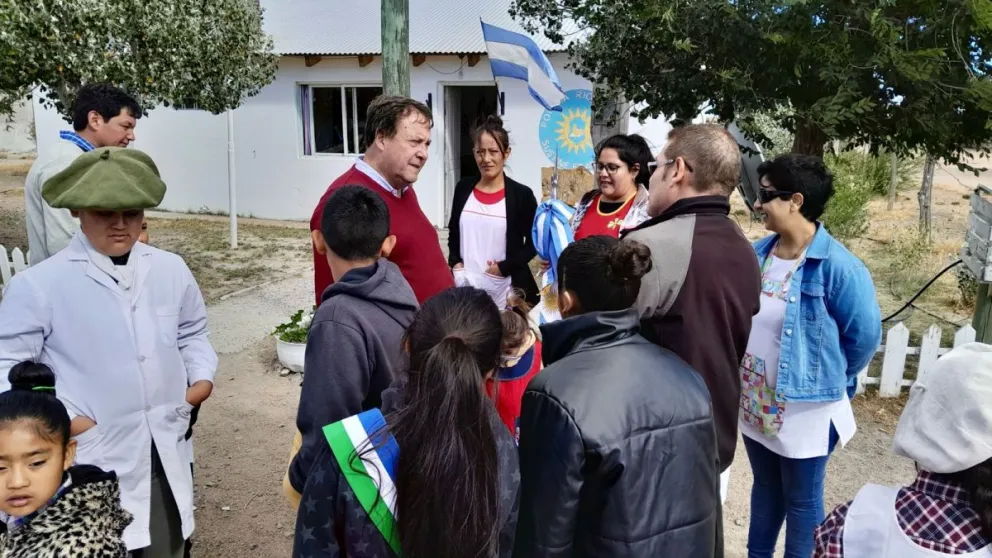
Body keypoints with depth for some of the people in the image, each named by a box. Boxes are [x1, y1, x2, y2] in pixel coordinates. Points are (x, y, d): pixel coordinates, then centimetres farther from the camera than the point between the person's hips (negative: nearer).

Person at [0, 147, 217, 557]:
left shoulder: (171, 270, 3)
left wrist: (202, 376, 0)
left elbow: (192, 332, 16)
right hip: (91, 461, -4)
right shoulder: (38, 285, -10)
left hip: (165, 453, 4)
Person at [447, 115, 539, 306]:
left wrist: (504, 267, -11)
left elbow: (533, 243, 0)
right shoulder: (463, 188, 6)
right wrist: (455, 262, 0)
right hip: (465, 286, 3)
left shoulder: (522, 194, -5)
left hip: (505, 290, -3)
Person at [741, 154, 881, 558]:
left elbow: (864, 335, -13)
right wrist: (744, 378, 13)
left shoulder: (837, 266, -22)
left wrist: (829, 377, 1)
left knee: (802, 501, 14)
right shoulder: (757, 254, -1)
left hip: (806, 409, -6)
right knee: (765, 488, 24)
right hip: (754, 403, 7)